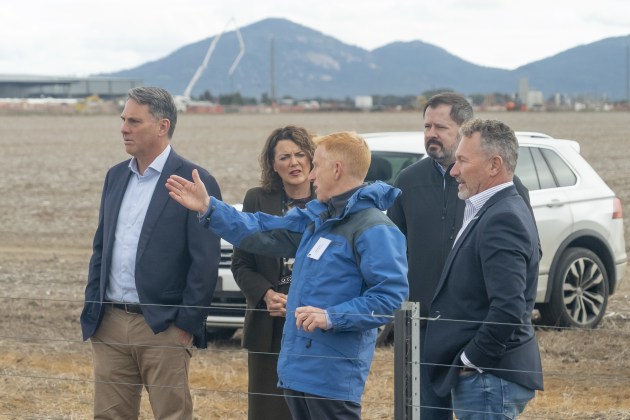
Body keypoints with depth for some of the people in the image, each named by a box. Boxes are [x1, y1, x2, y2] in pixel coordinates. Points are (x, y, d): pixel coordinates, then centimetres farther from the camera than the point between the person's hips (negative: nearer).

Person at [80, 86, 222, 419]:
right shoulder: (116, 176, 13)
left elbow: (206, 263, -10)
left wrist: (186, 324, -12)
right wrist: (91, 311, 12)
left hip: (163, 327, -6)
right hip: (110, 325, 6)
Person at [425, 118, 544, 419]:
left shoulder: (502, 219, -18)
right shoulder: (497, 211, 14)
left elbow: (508, 308, -27)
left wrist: (470, 360, -16)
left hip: (487, 377, -10)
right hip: (487, 374, 10)